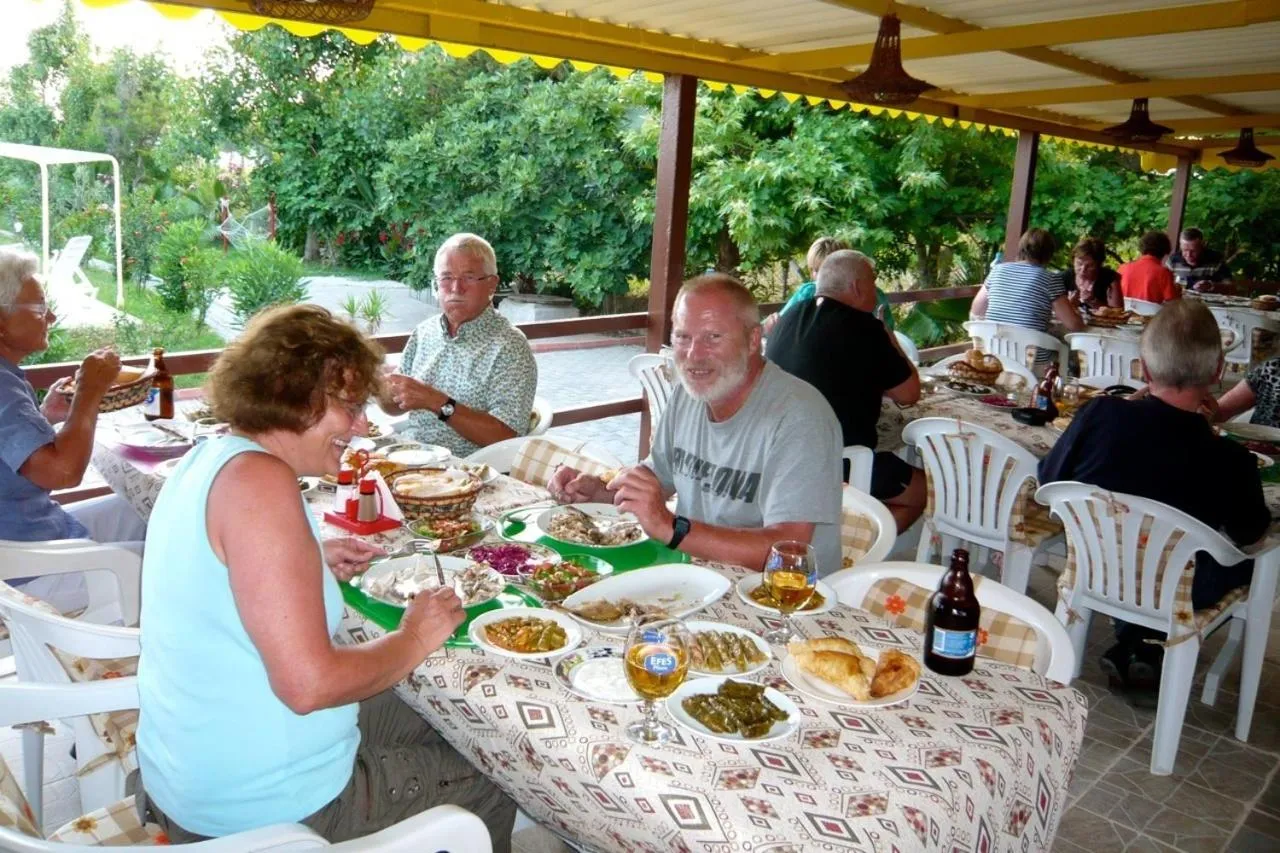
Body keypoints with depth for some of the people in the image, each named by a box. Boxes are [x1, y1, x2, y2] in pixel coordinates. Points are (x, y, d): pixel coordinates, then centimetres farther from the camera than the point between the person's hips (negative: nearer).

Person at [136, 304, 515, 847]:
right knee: (488, 790, 12)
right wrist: (415, 639, -14)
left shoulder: (209, 458, 3)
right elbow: (308, 684, -30)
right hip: (262, 806, -9)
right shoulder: (256, 478, -26)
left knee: (428, 723, 28)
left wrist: (309, 563, 10)